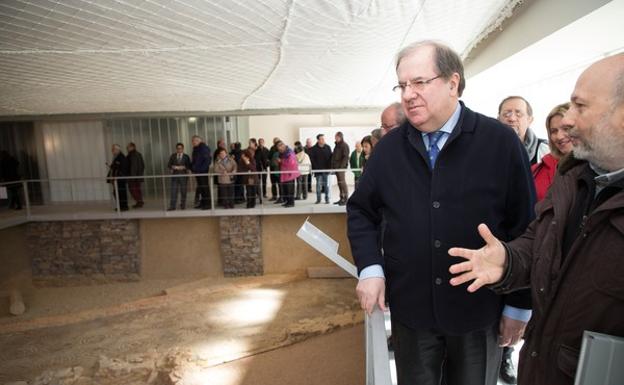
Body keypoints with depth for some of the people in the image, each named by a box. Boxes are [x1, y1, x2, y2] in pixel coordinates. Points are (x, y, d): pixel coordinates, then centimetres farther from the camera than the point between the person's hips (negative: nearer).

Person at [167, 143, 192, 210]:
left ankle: (183, 206, 11)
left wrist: (184, 167, -13)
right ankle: (172, 206, -3)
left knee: (183, 191, 2)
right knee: (173, 191, -4)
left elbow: (190, 166, 2)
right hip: (175, 175, 1)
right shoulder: (173, 156, 11)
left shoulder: (186, 157, 7)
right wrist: (174, 167, -10)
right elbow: (168, 165, 6)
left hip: (183, 175, -1)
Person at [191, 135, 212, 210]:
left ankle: (208, 204, 0)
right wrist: (192, 168, 10)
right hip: (197, 171, 8)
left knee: (205, 187, -5)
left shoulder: (204, 148, -12)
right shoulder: (195, 149, 14)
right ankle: (202, 203, 19)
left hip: (203, 172, -8)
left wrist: (202, 169, -19)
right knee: (200, 187, 12)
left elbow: (207, 160, -17)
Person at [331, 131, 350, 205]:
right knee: (339, 183, 9)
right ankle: (341, 198, 15)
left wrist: (341, 166, -20)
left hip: (341, 167, -8)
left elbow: (345, 157, -14)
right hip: (336, 167, 8)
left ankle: (346, 198, -6)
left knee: (342, 182, -9)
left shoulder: (344, 145, -6)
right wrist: (332, 166, 15)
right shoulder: (336, 145, 19)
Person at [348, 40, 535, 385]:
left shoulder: (500, 142, -9)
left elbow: (525, 228, -5)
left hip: (479, 312, -1)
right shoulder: (388, 147, -2)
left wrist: (517, 305, -1)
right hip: (410, 309, 2)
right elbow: (361, 210, 6)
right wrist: (370, 267, -8)